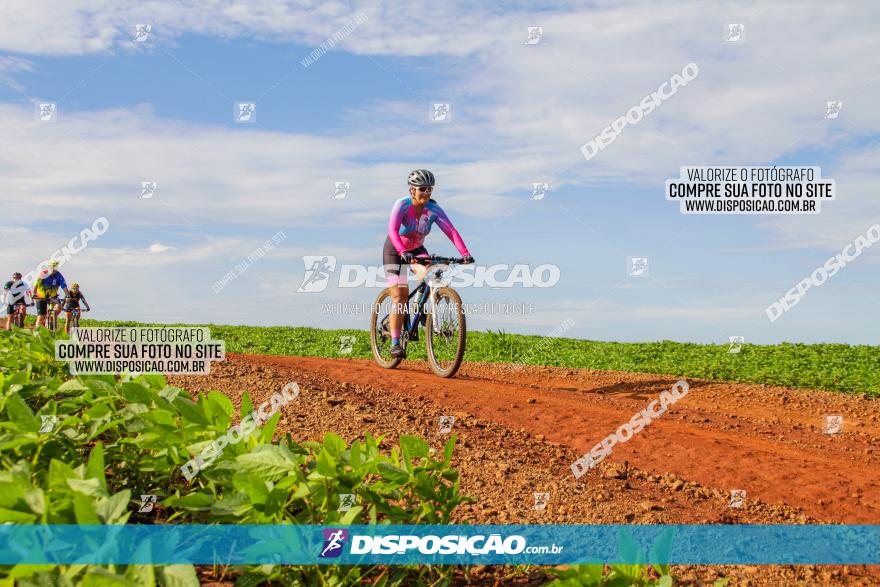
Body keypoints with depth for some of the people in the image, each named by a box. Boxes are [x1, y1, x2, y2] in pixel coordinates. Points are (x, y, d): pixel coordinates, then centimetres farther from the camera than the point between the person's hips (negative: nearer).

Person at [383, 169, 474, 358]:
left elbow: (451, 230, -27)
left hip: (417, 250, 3)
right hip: (394, 251, -3)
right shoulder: (402, 205, -26)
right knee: (400, 297, -11)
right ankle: (395, 344, -3)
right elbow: (392, 230, -39)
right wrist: (403, 253, -55)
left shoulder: (434, 209, -17)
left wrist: (464, 253, -41)